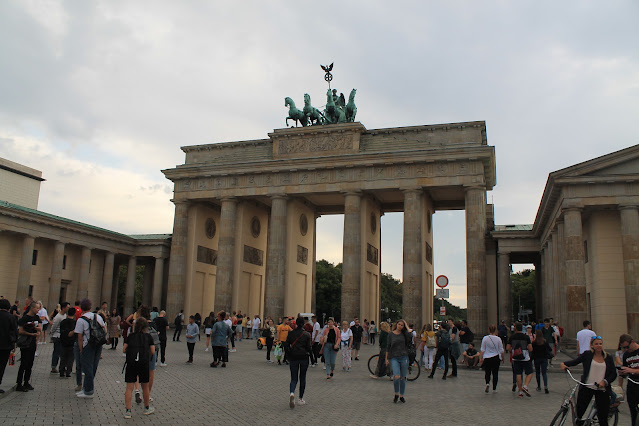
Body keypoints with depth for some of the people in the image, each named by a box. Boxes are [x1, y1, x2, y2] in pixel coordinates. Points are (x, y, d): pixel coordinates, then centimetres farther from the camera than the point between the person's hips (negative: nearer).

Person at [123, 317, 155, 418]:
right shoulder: (148, 336, 8)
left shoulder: (130, 336, 12)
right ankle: (147, 408, 29)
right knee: (145, 387, 14)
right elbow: (153, 352, 5)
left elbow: (124, 350, 8)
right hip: (144, 363, 0)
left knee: (129, 388, 6)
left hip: (131, 363, 1)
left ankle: (128, 411, 3)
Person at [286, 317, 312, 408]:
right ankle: (300, 399, 17)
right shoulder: (307, 334, -5)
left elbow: (286, 345, -2)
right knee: (302, 378, 13)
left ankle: (292, 393, -24)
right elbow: (308, 347, -8)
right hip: (304, 358, -1)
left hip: (293, 357, 1)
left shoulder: (291, 333, -1)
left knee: (294, 378, 5)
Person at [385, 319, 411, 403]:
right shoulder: (391, 334, 4)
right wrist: (386, 358, 7)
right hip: (394, 358, -1)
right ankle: (396, 394, 6)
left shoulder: (404, 334, 5)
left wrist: (406, 326, -5)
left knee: (403, 377, 6)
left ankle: (401, 396, 22)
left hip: (404, 357, 1)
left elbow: (411, 336, -17)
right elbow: (388, 346, 8)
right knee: (396, 377, -16)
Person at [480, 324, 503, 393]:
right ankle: (494, 389, 13)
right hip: (496, 358, 0)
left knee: (487, 373, 14)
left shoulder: (485, 338, -8)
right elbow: (501, 351, -2)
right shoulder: (498, 339, -7)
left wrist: (481, 358, 6)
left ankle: (487, 383, -12)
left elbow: (482, 350, -3)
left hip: (487, 358, 0)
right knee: (495, 373, 11)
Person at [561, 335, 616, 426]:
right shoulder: (587, 355, 3)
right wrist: (564, 364, -25)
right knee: (579, 412, -1)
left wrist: (605, 381, -11)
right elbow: (575, 361, -6)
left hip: (602, 389, 1)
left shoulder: (608, 358, 8)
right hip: (586, 387, -1)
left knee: (603, 416, 6)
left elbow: (614, 374, 7)